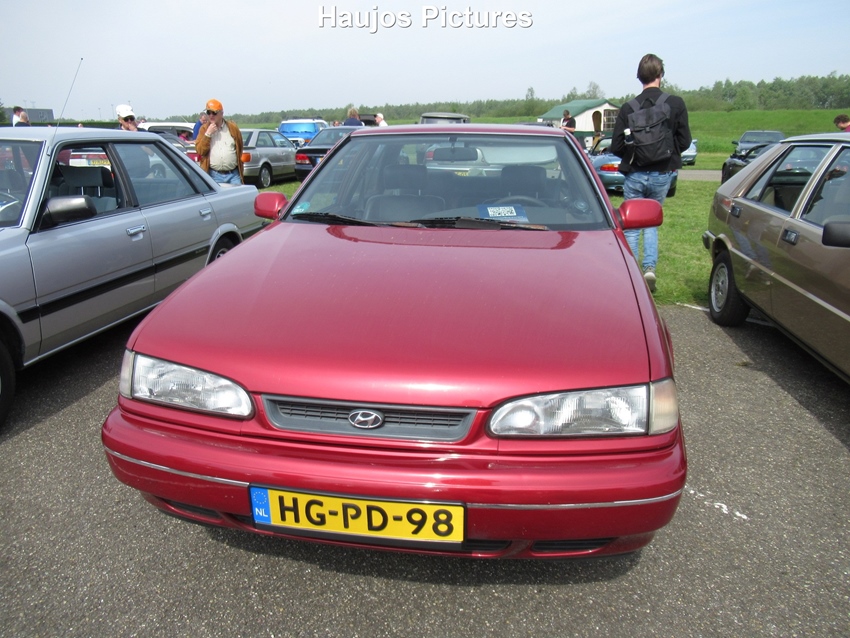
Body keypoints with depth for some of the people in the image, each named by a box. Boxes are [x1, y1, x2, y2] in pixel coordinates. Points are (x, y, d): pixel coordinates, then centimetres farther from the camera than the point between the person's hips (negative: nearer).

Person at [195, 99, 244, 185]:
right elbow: (199, 151, -3)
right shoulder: (204, 129, 6)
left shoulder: (233, 128, 7)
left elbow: (239, 149, 14)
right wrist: (208, 134, -10)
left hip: (233, 175, 0)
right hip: (214, 176, 0)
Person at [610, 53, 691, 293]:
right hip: (662, 175, 1)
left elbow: (616, 147, -6)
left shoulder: (628, 108, -8)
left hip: (634, 175, -1)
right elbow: (684, 141, -2)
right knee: (651, 222, 19)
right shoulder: (676, 104, -7)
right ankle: (650, 267, 3)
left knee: (631, 227, 11)